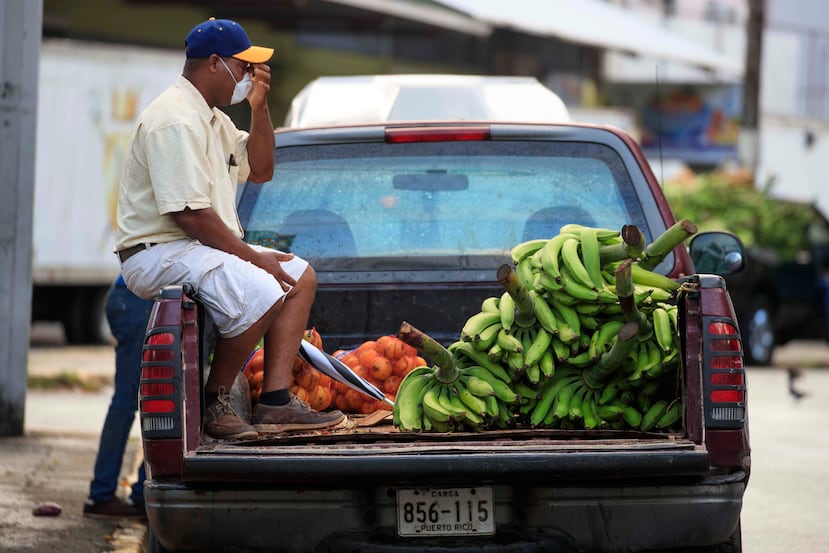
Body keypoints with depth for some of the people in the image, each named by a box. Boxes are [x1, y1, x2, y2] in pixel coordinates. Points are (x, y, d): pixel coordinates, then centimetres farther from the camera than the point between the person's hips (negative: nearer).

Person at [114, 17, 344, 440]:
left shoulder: (212, 118, 17)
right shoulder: (176, 121, -18)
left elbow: (260, 170, 24)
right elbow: (190, 214, -24)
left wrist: (259, 108, 10)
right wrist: (254, 258, -18)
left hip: (203, 247, 11)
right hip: (159, 253, -11)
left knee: (301, 276, 9)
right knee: (261, 291, -31)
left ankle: (275, 401, -4)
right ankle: (213, 405, -16)